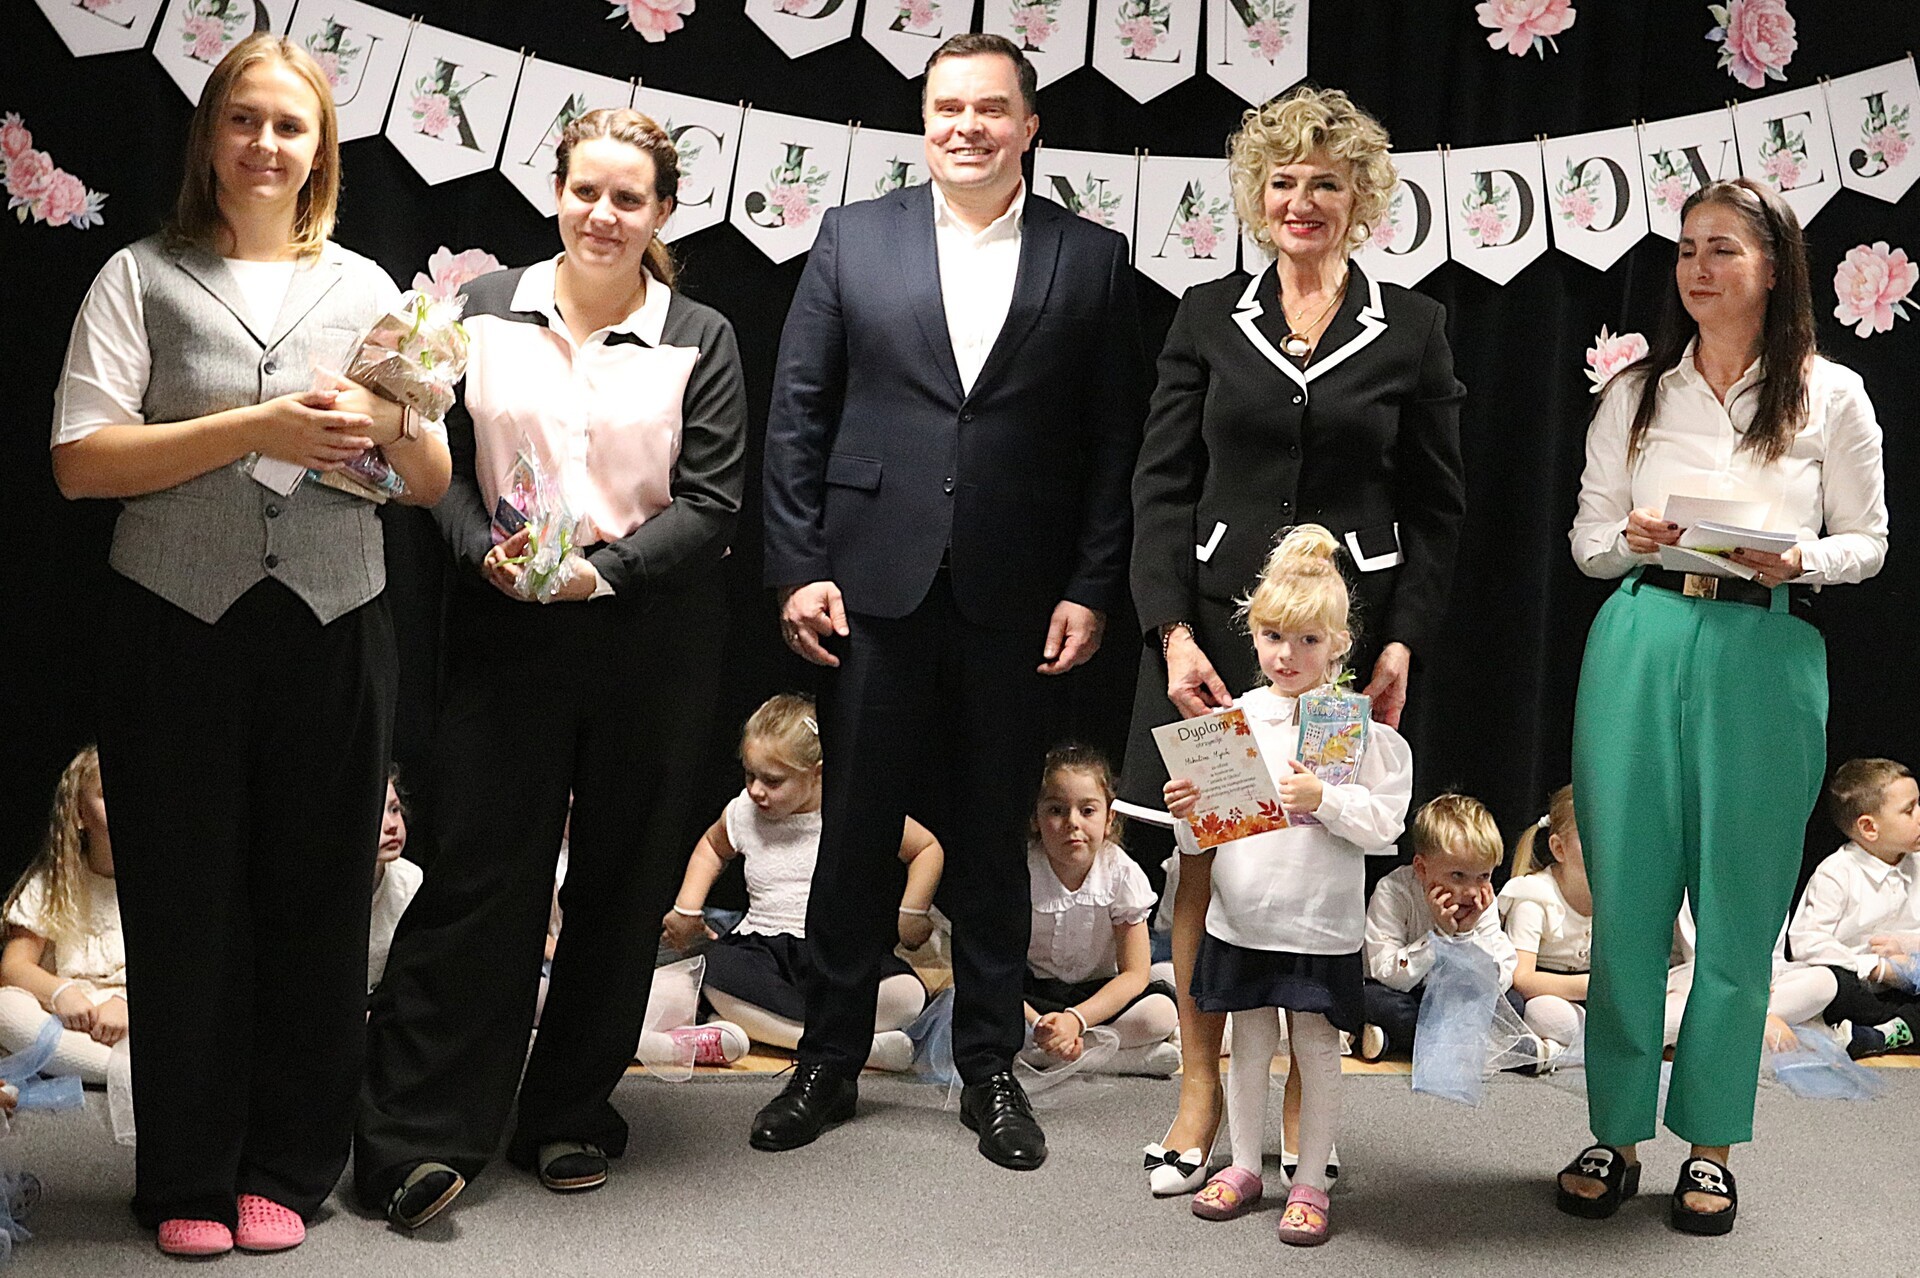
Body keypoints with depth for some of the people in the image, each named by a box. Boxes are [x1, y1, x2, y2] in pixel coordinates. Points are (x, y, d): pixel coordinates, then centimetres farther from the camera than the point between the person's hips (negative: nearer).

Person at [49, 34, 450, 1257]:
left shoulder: (367, 287, 14)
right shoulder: (143, 277, 6)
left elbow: (433, 481, 12)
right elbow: (81, 460, -6)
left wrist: (394, 425, -11)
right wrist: (255, 428, -15)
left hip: (335, 629, 2)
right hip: (182, 627, -2)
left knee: (316, 906, 6)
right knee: (186, 908, 4)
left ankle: (286, 1170, 19)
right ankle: (188, 1179, 17)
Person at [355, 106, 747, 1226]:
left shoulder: (700, 339, 3)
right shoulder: (488, 311, 7)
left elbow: (711, 501, -3)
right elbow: (440, 459, 5)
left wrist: (605, 568, -16)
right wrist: (484, 548, -13)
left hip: (652, 641, 1)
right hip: (507, 631, 0)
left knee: (622, 882, 8)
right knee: (479, 872, -4)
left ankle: (574, 1114, 23)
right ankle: (417, 1135, 3)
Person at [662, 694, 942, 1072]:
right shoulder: (743, 813, 5)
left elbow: (928, 848, 7)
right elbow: (712, 846, 29)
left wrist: (911, 913, -4)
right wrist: (686, 909, 17)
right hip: (762, 946, 2)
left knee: (907, 996, -34)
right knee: (716, 973, -36)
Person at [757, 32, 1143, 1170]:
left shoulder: (1092, 259, 4)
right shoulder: (854, 238, 5)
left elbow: (1115, 440, 3)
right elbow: (798, 413, 4)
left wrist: (1093, 590, -4)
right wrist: (797, 566, -3)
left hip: (1016, 597, 0)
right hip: (875, 586, 0)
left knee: (994, 839, 10)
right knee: (857, 831, 8)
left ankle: (990, 1068, 23)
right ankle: (831, 1063, 22)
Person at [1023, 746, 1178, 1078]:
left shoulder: (1122, 874, -13)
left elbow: (1134, 973, -15)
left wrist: (1075, 1019, -31)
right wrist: (1038, 1025, -36)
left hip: (1096, 991, 1)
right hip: (1034, 993, 0)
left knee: (1161, 1008, -27)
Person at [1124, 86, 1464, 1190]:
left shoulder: (1411, 329, 4)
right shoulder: (1209, 316, 6)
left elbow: (1437, 507, 5)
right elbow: (1162, 485, 3)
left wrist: (1403, 644, -5)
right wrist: (1173, 632, -7)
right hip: (1217, 619, 1)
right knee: (1204, 858, 2)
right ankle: (1201, 1091, 16)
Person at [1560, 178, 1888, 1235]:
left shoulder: (1830, 395, 4)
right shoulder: (1635, 394, 10)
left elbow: (1868, 541, 7)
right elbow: (1587, 540, 11)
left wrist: (1797, 560, -13)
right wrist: (1633, 540, -10)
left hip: (1767, 657, -1)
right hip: (1641, 647, 2)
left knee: (1740, 908, 4)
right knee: (1626, 898, 4)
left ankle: (1709, 1145, 17)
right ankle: (1616, 1134, 16)